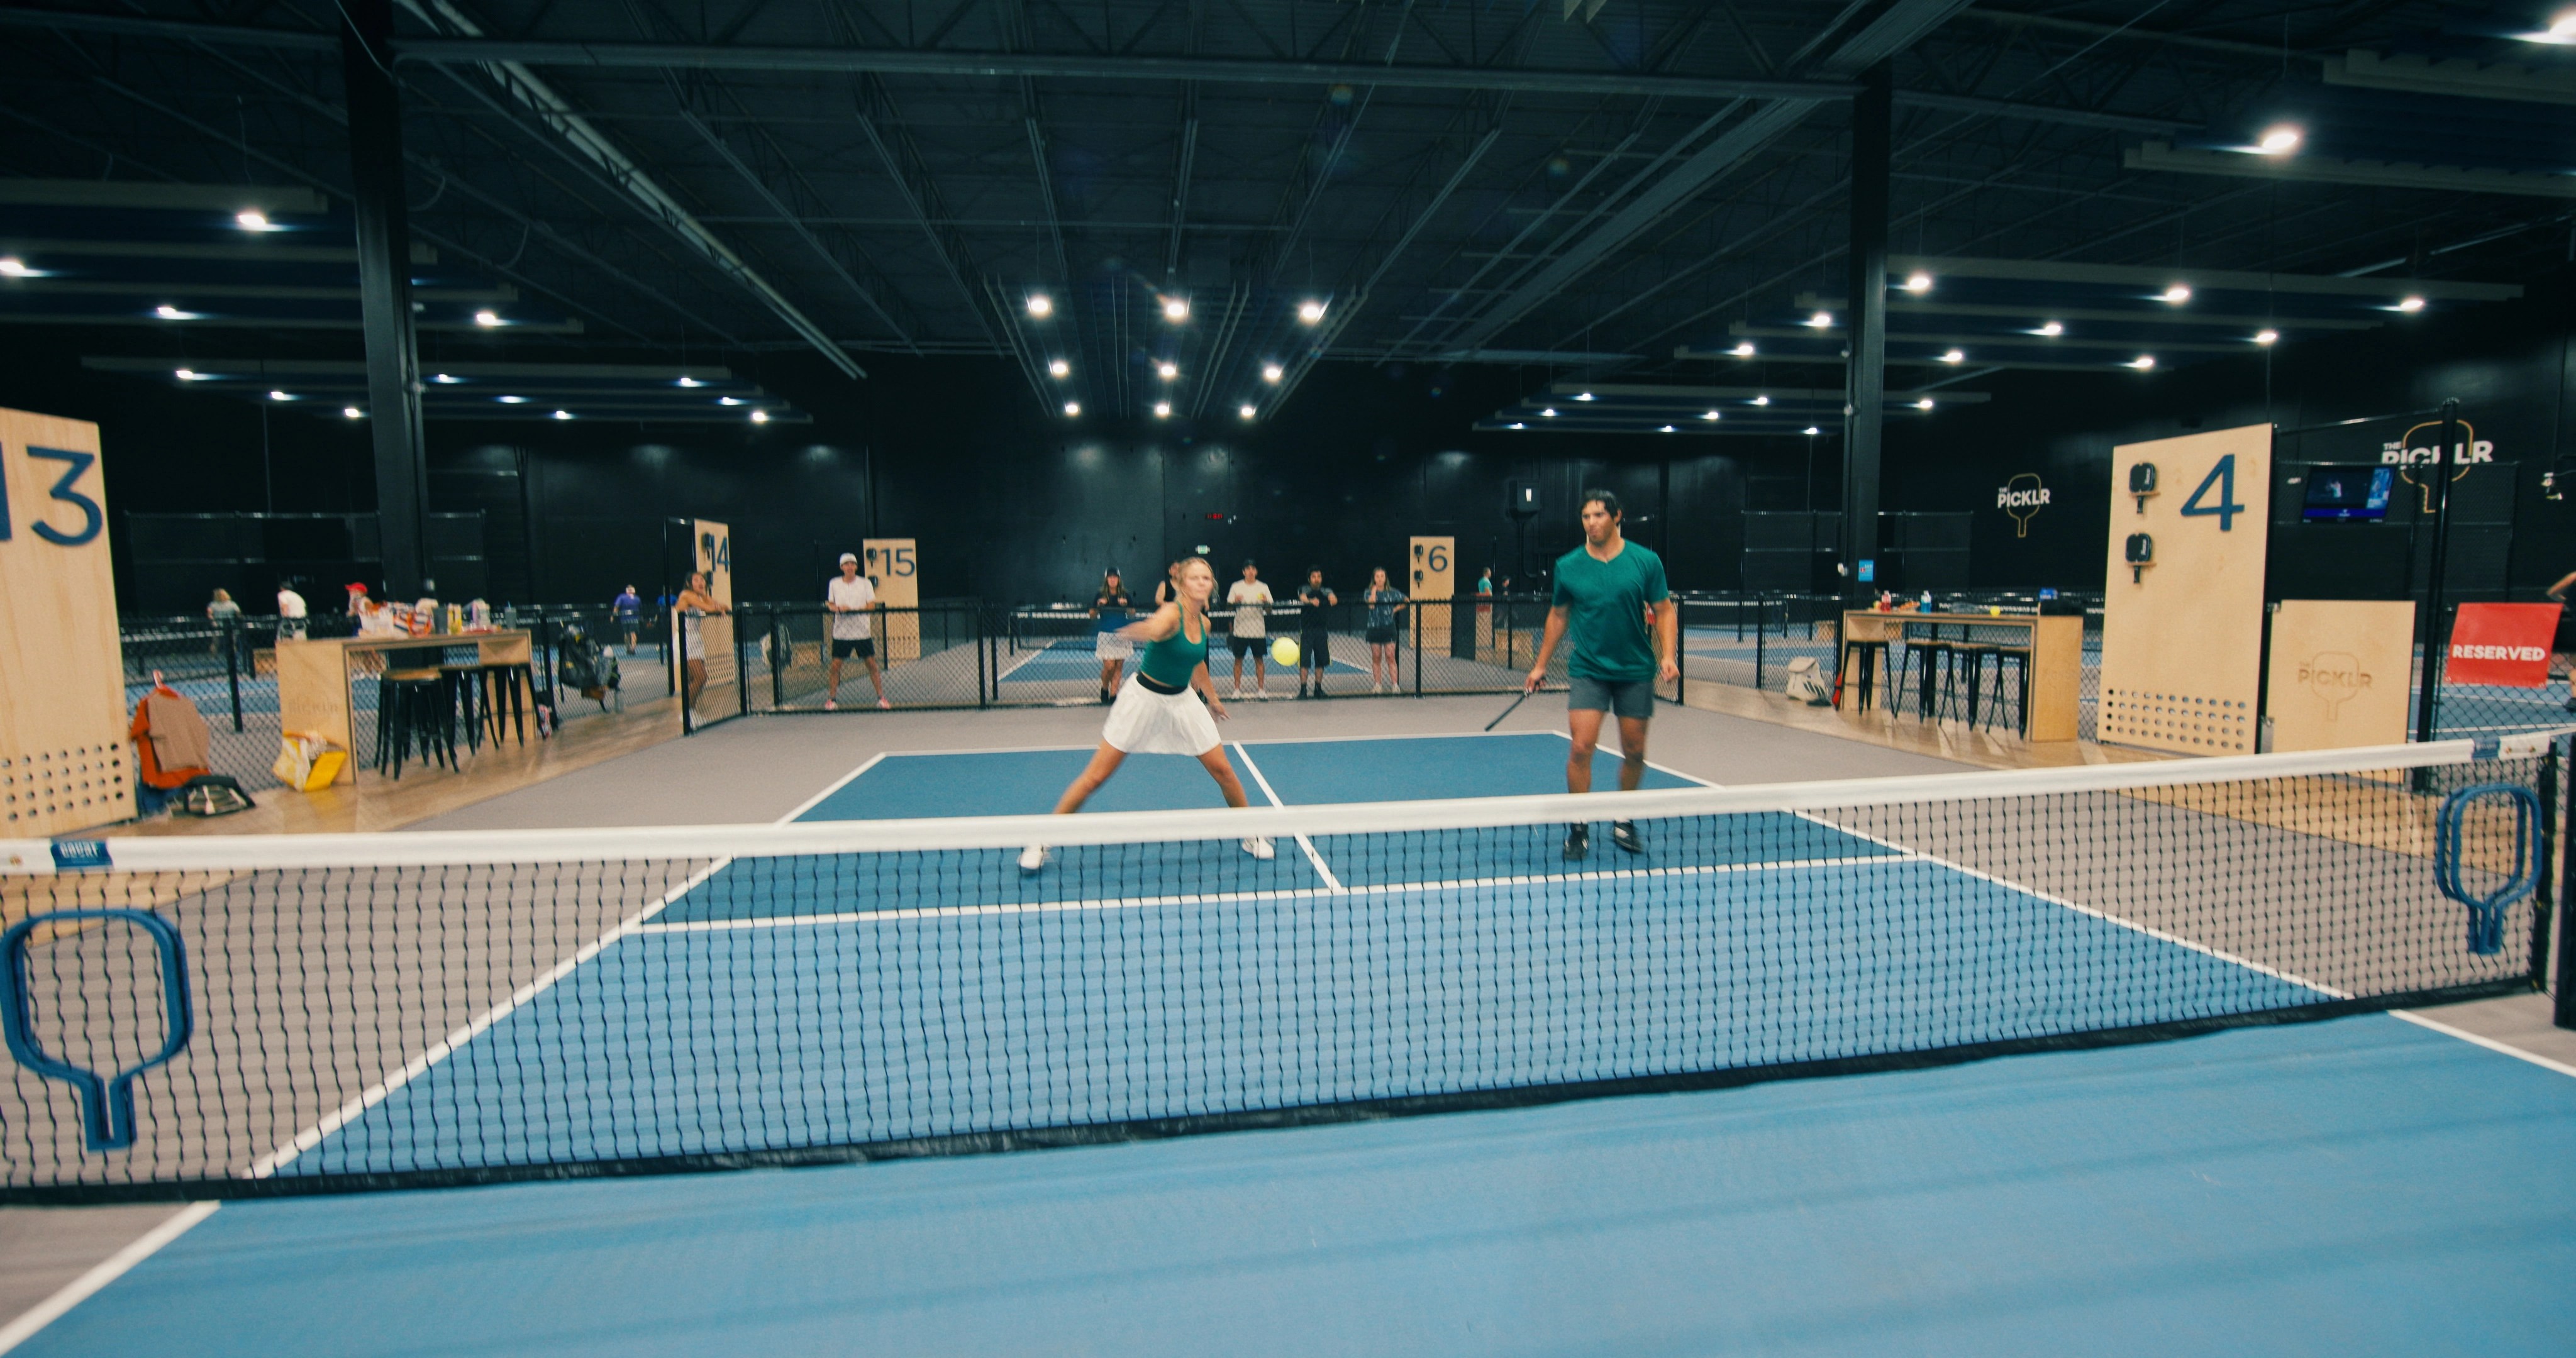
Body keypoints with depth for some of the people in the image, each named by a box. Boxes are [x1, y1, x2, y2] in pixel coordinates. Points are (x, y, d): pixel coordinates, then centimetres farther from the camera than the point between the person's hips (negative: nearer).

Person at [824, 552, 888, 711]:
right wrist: (837, 608, -11)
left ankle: (881, 697, 6)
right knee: (836, 665, 0)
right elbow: (829, 603, 12)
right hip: (841, 632, 1)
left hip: (862, 631, -1)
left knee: (871, 663, -2)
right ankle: (832, 699, 13)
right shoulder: (834, 584, 5)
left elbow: (871, 605, -5)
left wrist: (852, 609, -19)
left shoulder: (865, 583, 0)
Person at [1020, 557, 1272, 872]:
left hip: (1183, 700, 6)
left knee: (1222, 770, 2)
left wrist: (1212, 699, 25)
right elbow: (1153, 629, -48)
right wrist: (1139, 631, -70)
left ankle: (1253, 837, 23)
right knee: (1095, 776, -3)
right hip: (1144, 696, -6)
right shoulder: (1171, 612, -22)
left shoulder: (1204, 623, 1)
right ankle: (1040, 842, 10)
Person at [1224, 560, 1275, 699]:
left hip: (1258, 631, 0)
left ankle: (1261, 689, 9)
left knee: (1259, 659, 2)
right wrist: (1235, 602, -16)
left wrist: (1266, 603, -16)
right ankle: (1237, 689, 9)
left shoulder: (1263, 587, 6)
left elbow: (1269, 611, 5)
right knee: (1238, 659, 2)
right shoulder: (1236, 587, 5)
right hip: (1240, 630, 0)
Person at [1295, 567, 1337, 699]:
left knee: (1321, 661, 7)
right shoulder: (1304, 589, -1)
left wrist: (1333, 600, -44)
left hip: (1322, 630, 3)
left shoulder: (1326, 590, 6)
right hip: (1306, 630, -3)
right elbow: (1303, 598, -24)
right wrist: (1311, 601, -48)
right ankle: (1303, 689, -2)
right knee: (1304, 661, -7)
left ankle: (1318, 688, 19)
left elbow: (1332, 597, -17)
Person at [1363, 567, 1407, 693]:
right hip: (1374, 628, 1)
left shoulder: (1392, 592, 4)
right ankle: (1378, 685, 9)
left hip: (1389, 628, -1)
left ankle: (1395, 685, -4)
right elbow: (1371, 605, -16)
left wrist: (1395, 609, 2)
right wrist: (1374, 591, -12)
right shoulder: (1369, 592, 2)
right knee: (1376, 659, 4)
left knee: (1390, 658, -5)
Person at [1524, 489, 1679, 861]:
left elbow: (1663, 610, 2)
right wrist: (1541, 665, 11)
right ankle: (1578, 829, 2)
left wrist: (1668, 655, -13)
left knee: (1634, 752, 8)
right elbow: (1558, 616, 11)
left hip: (1636, 670, 1)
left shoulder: (1646, 561, -3)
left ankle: (1623, 821, 29)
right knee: (1581, 747, -11)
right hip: (1587, 670, -1)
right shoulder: (1568, 566, -1)